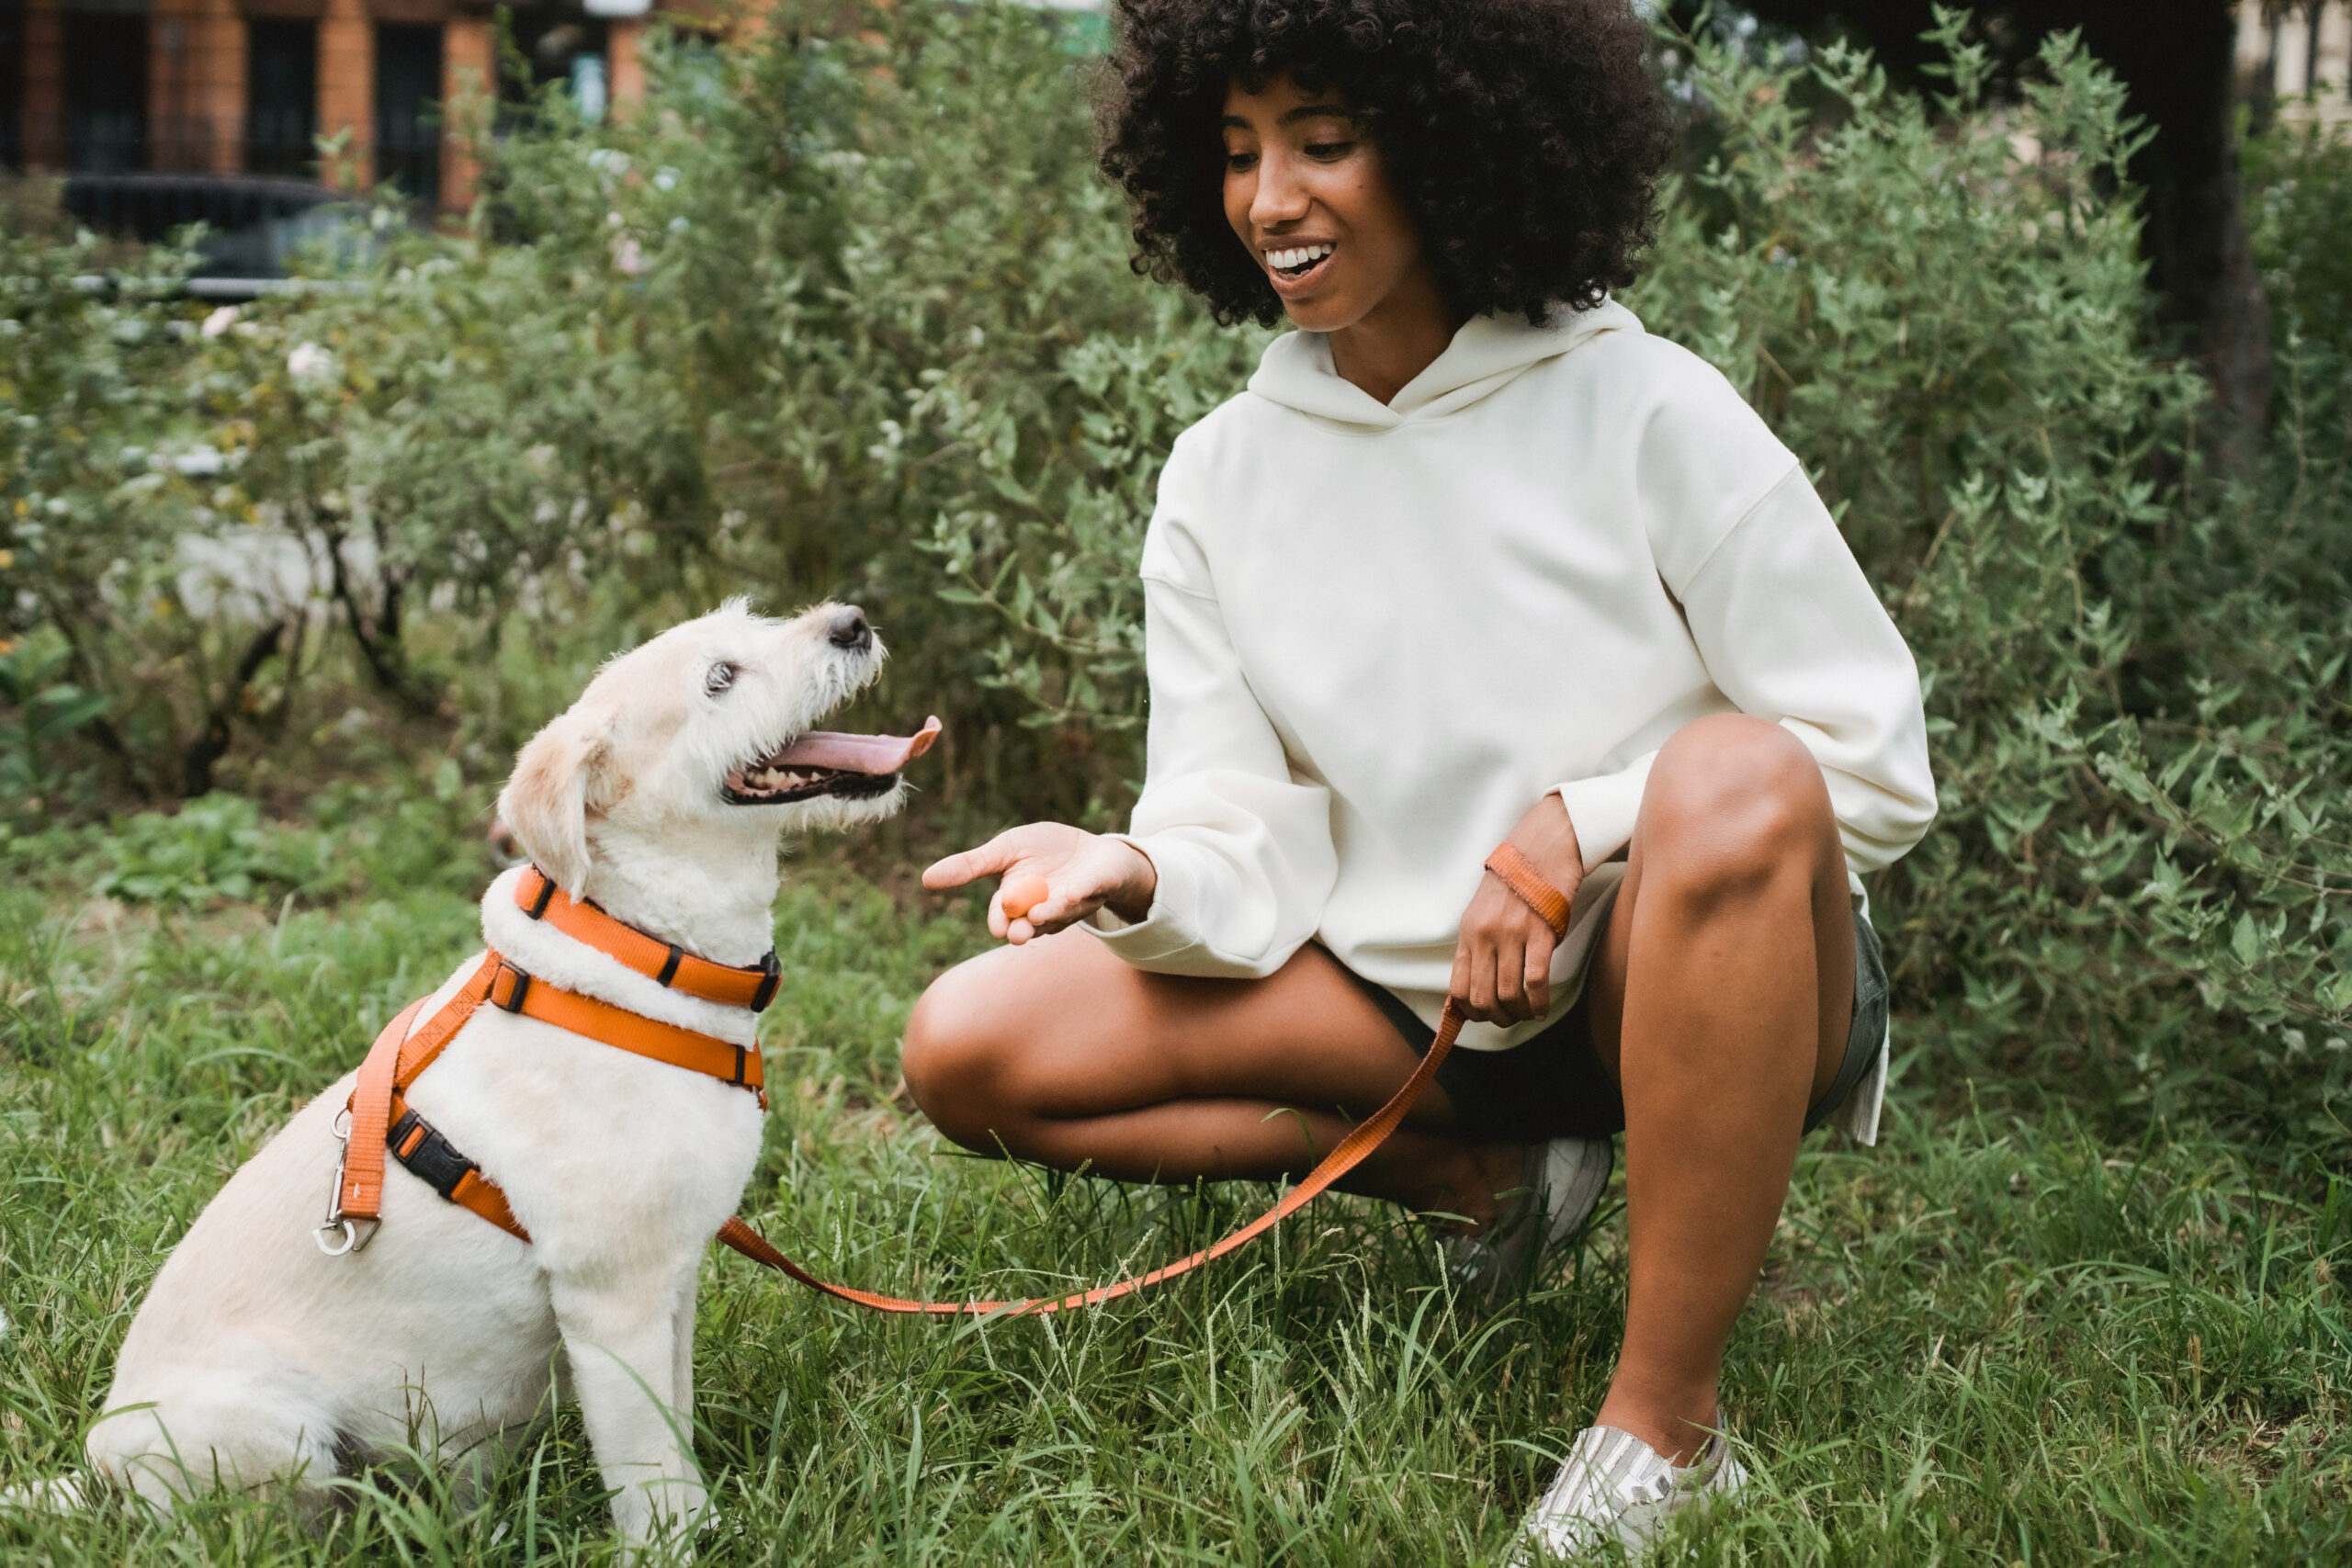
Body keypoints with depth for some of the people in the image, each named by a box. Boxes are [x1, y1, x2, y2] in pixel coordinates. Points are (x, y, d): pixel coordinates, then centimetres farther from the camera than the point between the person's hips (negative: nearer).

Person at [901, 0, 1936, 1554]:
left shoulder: (1646, 412, -12)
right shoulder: (1224, 475, 0)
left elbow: (1876, 765, -11)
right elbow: (1248, 851, -5)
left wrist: (1580, 822, -22)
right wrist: (1138, 878, -27)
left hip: (1681, 977, -4)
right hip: (1413, 998, 4)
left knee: (1732, 784, -38)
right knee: (973, 1049, -10)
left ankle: (1667, 1426, -26)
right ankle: (1492, 1177, 2)